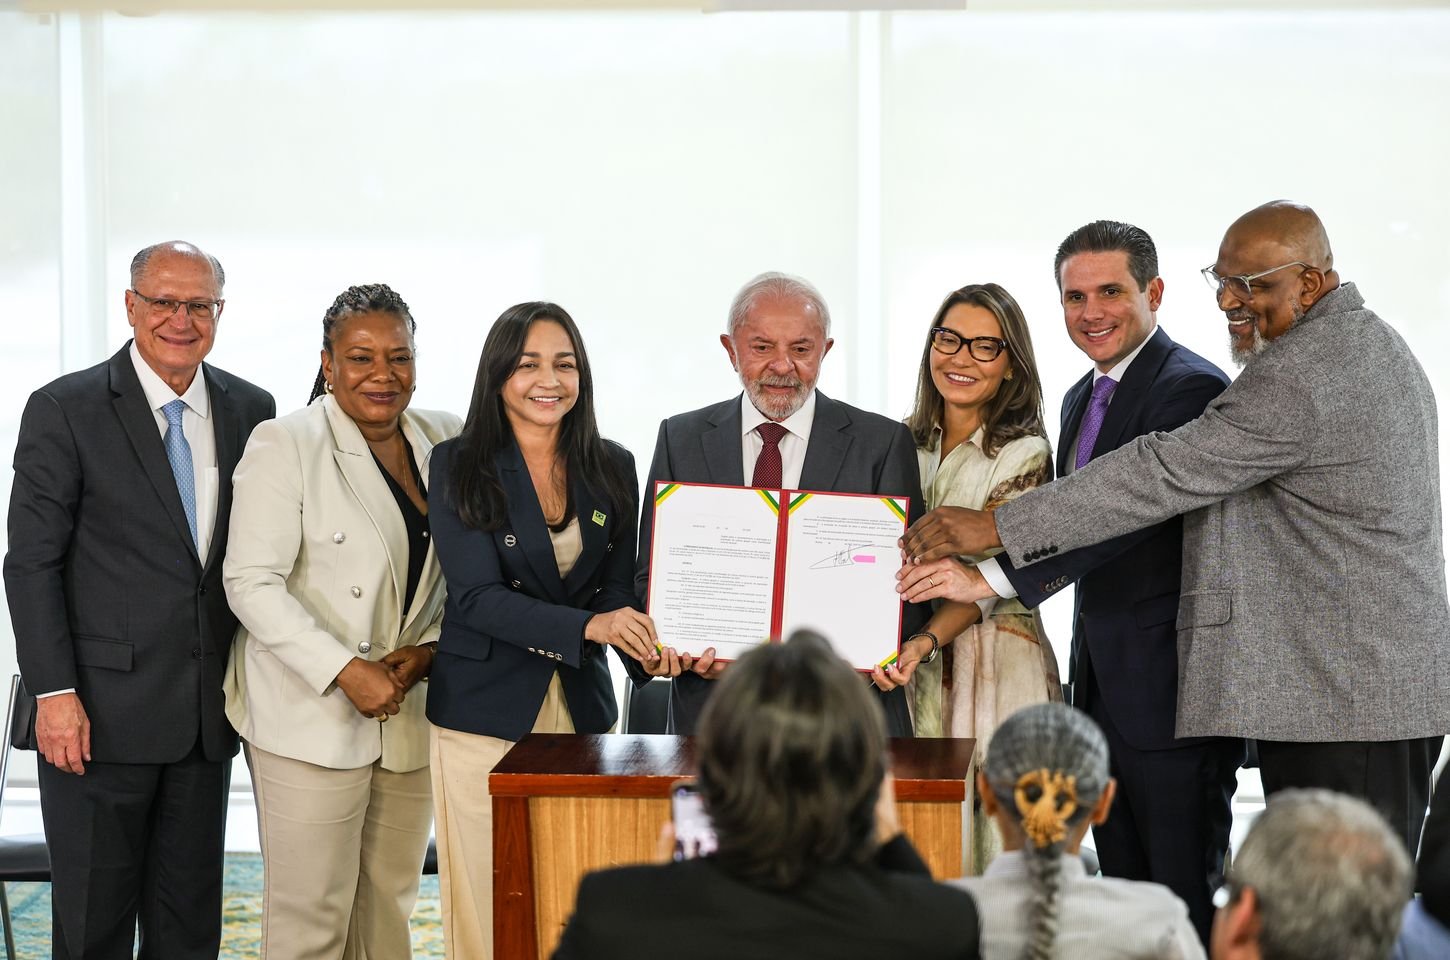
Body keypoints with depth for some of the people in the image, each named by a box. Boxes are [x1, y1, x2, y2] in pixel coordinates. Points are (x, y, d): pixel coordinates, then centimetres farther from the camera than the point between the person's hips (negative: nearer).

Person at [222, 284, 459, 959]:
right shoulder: (285, 445, -7)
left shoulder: (444, 442, 9)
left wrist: (426, 651, -5)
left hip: (411, 718, 5)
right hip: (312, 718, -5)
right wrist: (346, 671, -21)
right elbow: (252, 583, -13)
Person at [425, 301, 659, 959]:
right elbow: (476, 596, -13)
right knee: (489, 902, 0)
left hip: (582, 704, 3)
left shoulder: (612, 468, 6)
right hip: (483, 711, -3)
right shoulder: (459, 465, -5)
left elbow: (618, 586, 9)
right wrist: (587, 626, -27)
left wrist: (645, 641, -15)